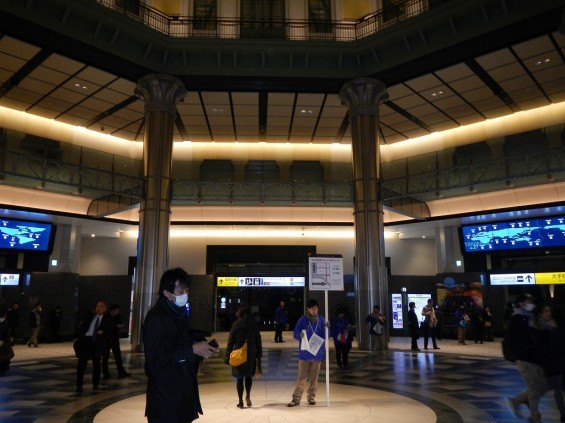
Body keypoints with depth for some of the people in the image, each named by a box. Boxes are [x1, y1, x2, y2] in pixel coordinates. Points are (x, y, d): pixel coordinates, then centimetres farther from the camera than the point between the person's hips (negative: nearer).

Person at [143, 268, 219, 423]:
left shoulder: (180, 312, 10)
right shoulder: (156, 318, -19)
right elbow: (157, 359, -22)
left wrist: (200, 343, 0)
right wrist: (192, 350, -22)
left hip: (183, 388, 8)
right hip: (165, 394, -8)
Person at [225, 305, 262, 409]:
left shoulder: (236, 324, -6)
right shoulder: (254, 324, 2)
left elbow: (231, 341, -7)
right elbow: (258, 341, 5)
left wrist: (227, 356, -3)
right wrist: (258, 356, 11)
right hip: (251, 354, 3)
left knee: (239, 378, 7)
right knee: (248, 376, 19)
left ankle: (241, 402, 10)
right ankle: (248, 396, 5)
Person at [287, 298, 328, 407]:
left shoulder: (321, 320, 3)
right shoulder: (302, 320, -5)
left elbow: (325, 336, 5)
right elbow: (296, 334, -6)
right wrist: (300, 335, -27)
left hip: (317, 353, 3)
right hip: (305, 353, -2)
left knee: (314, 377, 11)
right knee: (302, 377, -2)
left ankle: (311, 397, 24)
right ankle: (296, 398, 6)